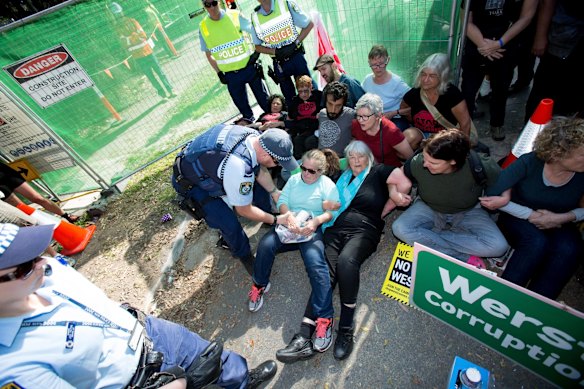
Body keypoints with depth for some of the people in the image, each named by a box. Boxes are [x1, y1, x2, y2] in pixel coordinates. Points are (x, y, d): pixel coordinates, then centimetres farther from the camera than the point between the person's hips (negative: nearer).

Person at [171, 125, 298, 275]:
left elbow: (260, 169, 1)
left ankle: (267, 215, 34)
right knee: (230, 224, -14)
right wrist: (275, 220, -14)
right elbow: (244, 210, -25)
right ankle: (244, 256, 16)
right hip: (189, 183, -7)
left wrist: (275, 192, -5)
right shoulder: (239, 168, -43)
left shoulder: (255, 136, -20)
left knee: (258, 184, 7)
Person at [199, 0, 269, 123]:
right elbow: (209, 54, 8)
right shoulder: (203, 27, 1)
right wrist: (219, 73, 4)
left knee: (264, 100, 7)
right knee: (242, 106, 10)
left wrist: (256, 52, -6)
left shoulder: (235, 15, -4)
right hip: (230, 75, 2)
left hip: (249, 67, -1)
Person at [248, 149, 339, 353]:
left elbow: (333, 211, 0)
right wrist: (288, 215, -12)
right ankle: (259, 285, 2)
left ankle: (324, 319, -25)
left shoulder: (327, 184, 10)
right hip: (289, 224, 4)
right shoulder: (294, 179, 22)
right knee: (265, 244, -24)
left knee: (316, 263, -29)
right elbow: (282, 201, 11)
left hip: (312, 228, -3)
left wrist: (316, 221, -20)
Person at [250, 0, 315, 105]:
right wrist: (275, 52, -12)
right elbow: (257, 47, 5)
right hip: (279, 63, 2)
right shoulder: (255, 17, 0)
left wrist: (295, 43, -13)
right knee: (290, 98, 11)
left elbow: (309, 25, -1)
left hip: (296, 57, -2)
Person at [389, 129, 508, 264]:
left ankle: (425, 237, -13)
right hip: (428, 209, 0)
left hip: (468, 212, 0)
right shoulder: (418, 162, -27)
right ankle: (465, 257, -18)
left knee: (498, 246, -24)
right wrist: (394, 193, -25)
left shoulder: (479, 166, -28)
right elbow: (398, 175, -7)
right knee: (400, 228, -28)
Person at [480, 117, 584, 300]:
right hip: (518, 219, -3)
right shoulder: (529, 163, -21)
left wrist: (563, 218, -16)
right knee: (537, 242, -34)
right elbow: (493, 196, -21)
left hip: (558, 224, 3)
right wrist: (530, 214, -22)